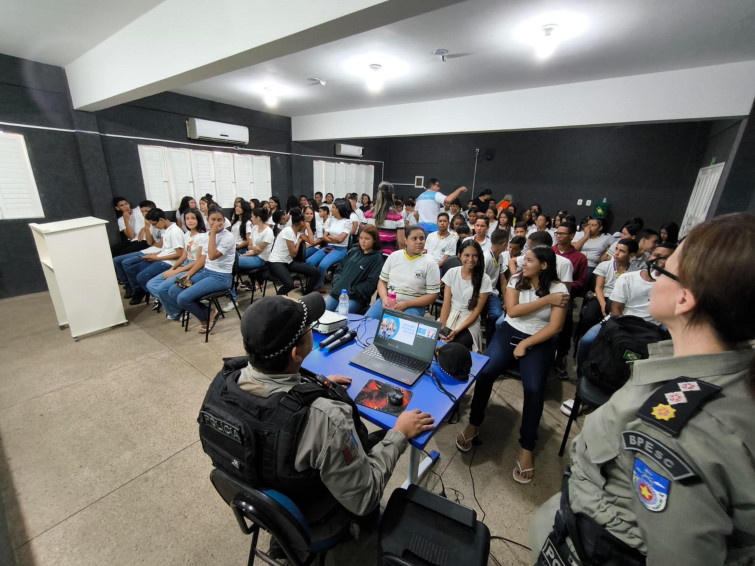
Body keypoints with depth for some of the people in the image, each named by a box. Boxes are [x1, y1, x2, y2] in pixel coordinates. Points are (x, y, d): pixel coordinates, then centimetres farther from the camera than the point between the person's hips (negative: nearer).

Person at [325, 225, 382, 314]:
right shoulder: (353, 251, 16)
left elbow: (371, 283, -9)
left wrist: (351, 291, -12)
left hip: (356, 298, -5)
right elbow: (339, 269, 21)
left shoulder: (377, 258, -1)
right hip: (336, 292, 6)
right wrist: (335, 284, 5)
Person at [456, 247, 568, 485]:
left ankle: (526, 448, -3)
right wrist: (546, 300, -13)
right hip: (508, 333, 2)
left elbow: (555, 327, -10)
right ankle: (474, 424, 4)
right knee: (484, 373, -19)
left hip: (538, 342, -1)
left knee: (534, 389, -23)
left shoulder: (558, 288, -5)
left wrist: (525, 345, -14)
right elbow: (512, 310, -10)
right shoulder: (516, 279, 3)